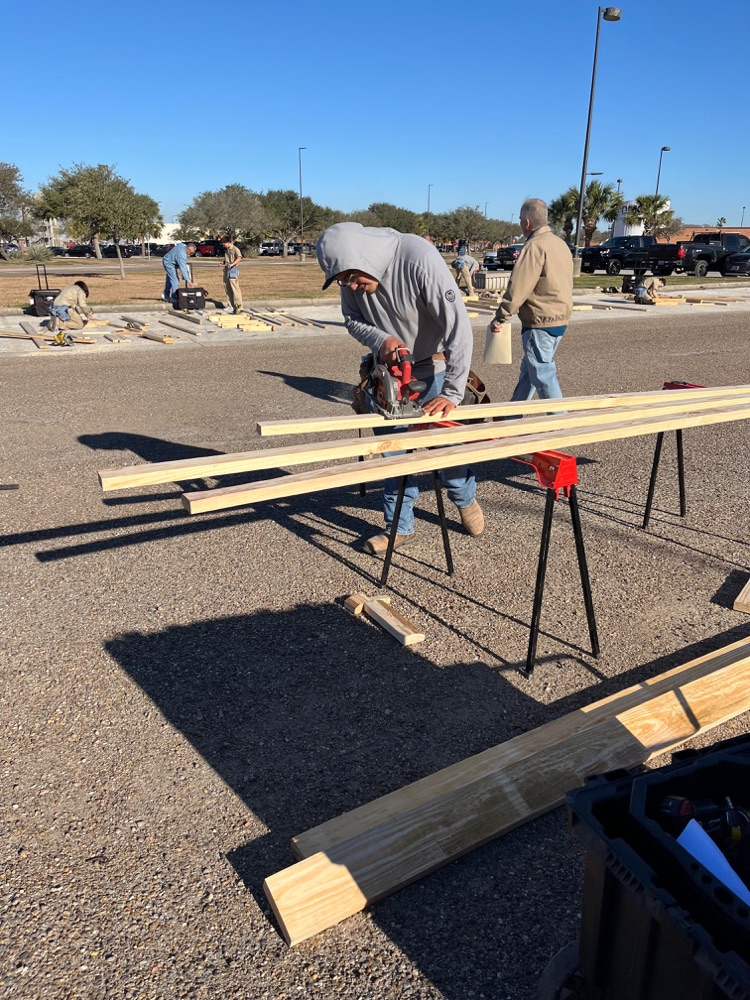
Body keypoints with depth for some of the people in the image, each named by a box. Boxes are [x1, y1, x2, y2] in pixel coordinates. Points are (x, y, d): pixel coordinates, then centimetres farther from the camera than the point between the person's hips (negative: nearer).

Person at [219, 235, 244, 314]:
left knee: (235, 289, -12)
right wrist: (222, 264, 12)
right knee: (228, 290, 8)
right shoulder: (226, 250, 19)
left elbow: (239, 258, -24)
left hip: (233, 270, -9)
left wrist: (232, 264, -37)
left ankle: (239, 307, -13)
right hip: (226, 270, 9)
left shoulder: (235, 249, -6)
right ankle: (232, 306, 15)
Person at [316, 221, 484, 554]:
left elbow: (458, 325, -32)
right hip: (389, 366, 5)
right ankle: (400, 526, 19)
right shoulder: (352, 271, -14)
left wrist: (452, 392, -33)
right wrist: (380, 340, -23)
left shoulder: (419, 259, -31)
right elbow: (352, 319, 0)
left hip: (433, 367, -4)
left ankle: (465, 499, 37)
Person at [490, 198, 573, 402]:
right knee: (528, 369, 18)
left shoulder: (535, 246, -16)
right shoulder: (560, 243, 13)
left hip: (541, 323, -10)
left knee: (542, 374, -3)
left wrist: (500, 318, -13)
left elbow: (518, 288, -20)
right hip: (560, 318, 10)